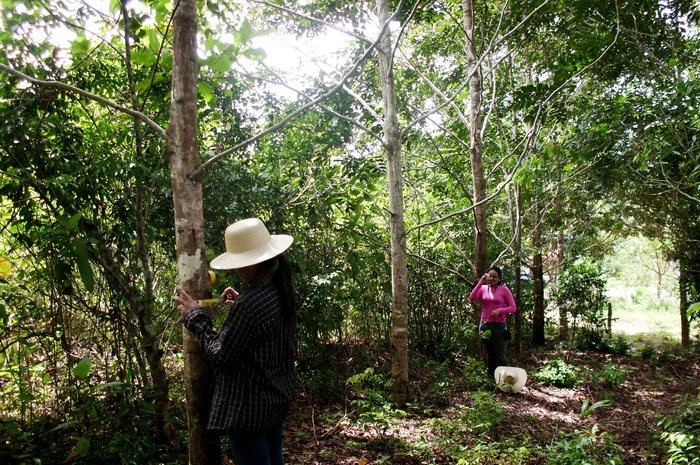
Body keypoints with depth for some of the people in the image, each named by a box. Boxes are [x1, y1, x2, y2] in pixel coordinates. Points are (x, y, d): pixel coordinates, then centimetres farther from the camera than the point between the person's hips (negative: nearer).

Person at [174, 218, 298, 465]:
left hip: (249, 406, -9)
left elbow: (220, 355, -20)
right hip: (276, 398, 9)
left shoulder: (250, 301, -28)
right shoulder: (283, 292, -1)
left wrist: (195, 317, -10)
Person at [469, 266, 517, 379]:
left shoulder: (504, 289, -2)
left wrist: (499, 311, -19)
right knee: (490, 355, 15)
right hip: (485, 325, 3)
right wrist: (480, 282, -15)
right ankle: (491, 379, 24)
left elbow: (513, 307, -3)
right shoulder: (483, 288, 4)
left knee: (501, 355, -1)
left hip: (499, 326, -3)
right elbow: (472, 298, -13)